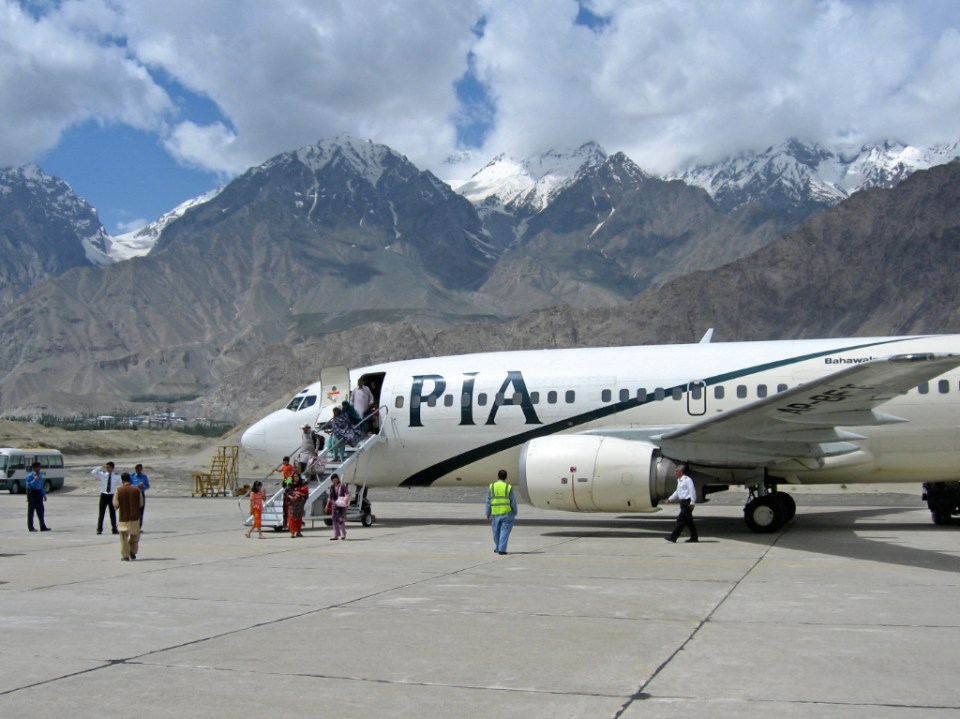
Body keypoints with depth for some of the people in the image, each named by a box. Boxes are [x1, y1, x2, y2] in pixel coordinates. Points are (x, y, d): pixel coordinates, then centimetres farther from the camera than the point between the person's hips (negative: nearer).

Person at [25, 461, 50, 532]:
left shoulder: (40, 474, 12)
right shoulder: (30, 475, -10)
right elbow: (28, 485, -17)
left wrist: (44, 495, 18)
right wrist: (34, 480, -27)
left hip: (39, 493, 7)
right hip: (32, 493, -7)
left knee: (40, 510, 6)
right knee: (31, 511, 0)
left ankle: (43, 527, 7)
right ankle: (31, 527, 7)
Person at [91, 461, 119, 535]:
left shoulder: (116, 476, -1)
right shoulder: (102, 474, 0)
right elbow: (93, 472, -10)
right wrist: (101, 468, -19)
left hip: (112, 496, 0)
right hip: (103, 495, 0)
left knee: (113, 513, 7)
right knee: (101, 513, 0)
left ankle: (115, 530, 14)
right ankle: (99, 529, 6)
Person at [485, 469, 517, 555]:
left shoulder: (491, 487, -1)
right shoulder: (509, 487, -5)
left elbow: (488, 502, 1)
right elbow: (513, 502, -2)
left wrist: (488, 514, 7)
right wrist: (514, 514, 9)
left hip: (495, 514, 2)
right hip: (507, 513, -2)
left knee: (496, 532, 16)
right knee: (504, 532, 0)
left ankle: (498, 547, 31)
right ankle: (501, 549, -7)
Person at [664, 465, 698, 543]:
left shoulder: (687, 480, -12)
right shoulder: (679, 481, 17)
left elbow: (692, 491, -17)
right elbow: (677, 492, 26)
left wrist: (692, 502, -21)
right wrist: (670, 499, 19)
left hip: (687, 502, -10)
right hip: (683, 502, 10)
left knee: (681, 519, -11)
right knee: (688, 521, 13)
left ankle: (673, 537, -14)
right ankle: (694, 537, 20)